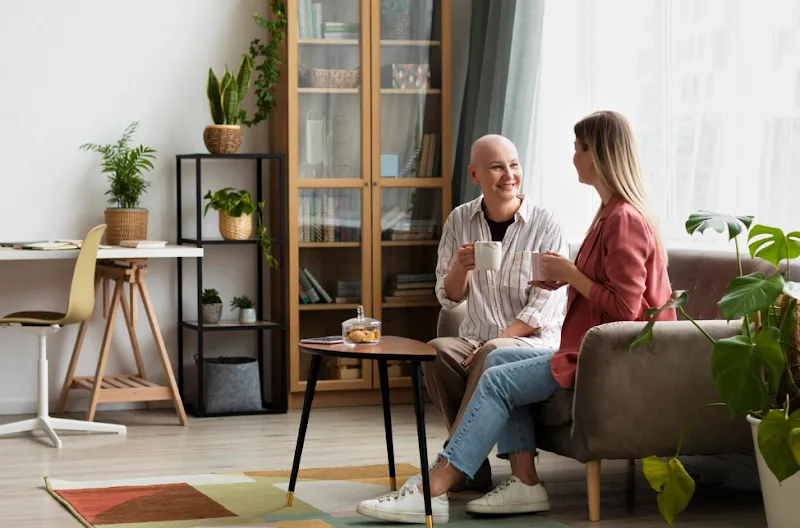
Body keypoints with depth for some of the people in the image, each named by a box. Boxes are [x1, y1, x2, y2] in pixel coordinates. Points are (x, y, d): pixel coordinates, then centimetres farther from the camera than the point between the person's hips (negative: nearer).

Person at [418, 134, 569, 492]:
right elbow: (449, 298, 9)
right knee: (437, 350, -27)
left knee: (493, 355, -35)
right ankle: (474, 467, -22)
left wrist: (495, 342, -19)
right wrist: (460, 267, -13)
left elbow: (546, 304, -9)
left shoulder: (545, 226, -5)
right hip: (476, 341, 4)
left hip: (534, 342, -4)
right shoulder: (460, 220, 7)